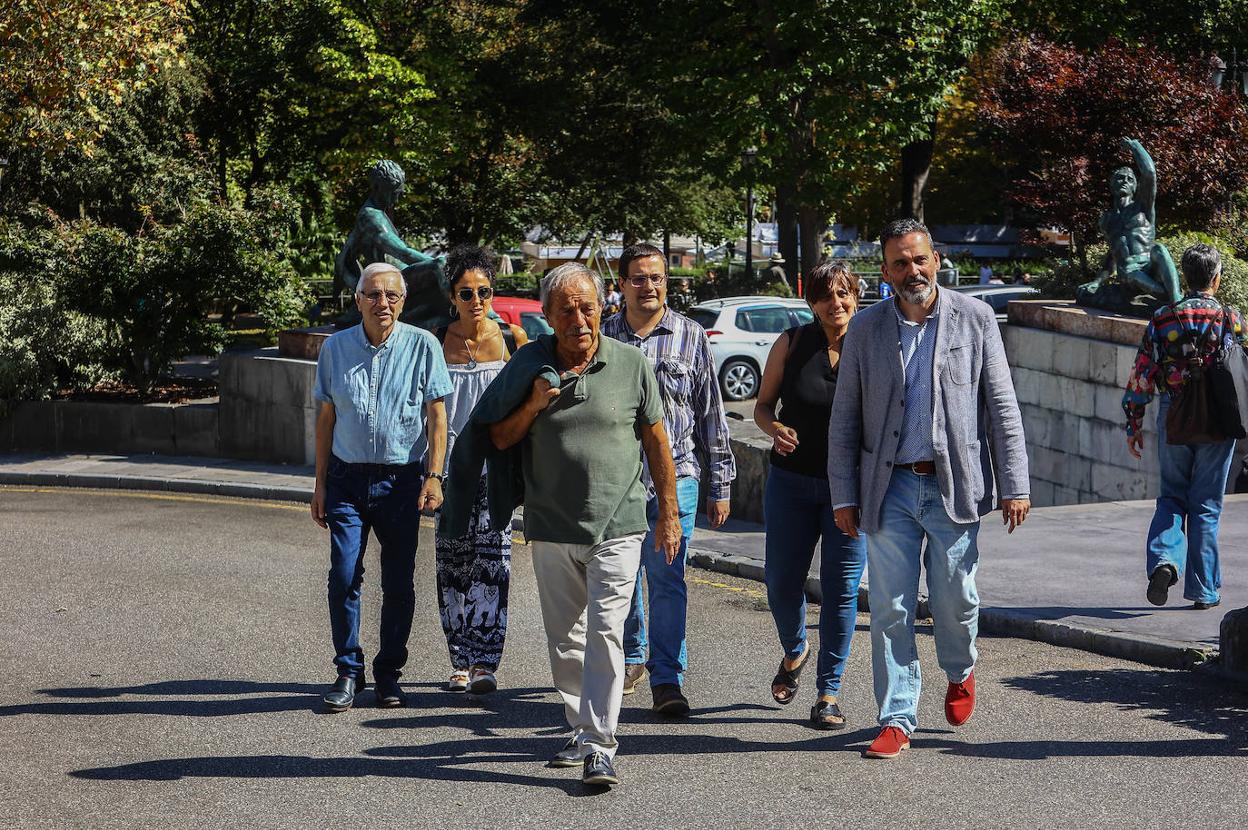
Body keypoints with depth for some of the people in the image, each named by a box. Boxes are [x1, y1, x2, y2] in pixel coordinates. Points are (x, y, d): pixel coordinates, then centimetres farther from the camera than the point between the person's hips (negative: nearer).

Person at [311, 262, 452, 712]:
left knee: (399, 582, 4)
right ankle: (348, 671, 6)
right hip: (348, 477, 1)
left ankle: (388, 674, 16)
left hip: (402, 479, -1)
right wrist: (320, 483, 8)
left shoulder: (422, 346, -2)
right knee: (343, 577, -6)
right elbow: (325, 417, 10)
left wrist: (434, 476, -8)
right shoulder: (335, 348, 4)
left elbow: (436, 416, 0)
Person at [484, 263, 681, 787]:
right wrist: (532, 407, -10)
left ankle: (600, 747, -14)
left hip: (617, 527, -3)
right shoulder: (528, 366, 2)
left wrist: (669, 514, 8)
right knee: (564, 639, 10)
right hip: (552, 528, 3)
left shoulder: (631, 365, -1)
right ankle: (582, 731, 25)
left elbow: (656, 442, 8)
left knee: (604, 632, -12)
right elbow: (499, 439, 9)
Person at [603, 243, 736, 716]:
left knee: (667, 578, -6)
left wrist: (720, 485, 4)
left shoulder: (690, 337, 4)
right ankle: (631, 658, 31)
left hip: (674, 477, -2)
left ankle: (667, 678, -2)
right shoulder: (602, 338, 7)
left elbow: (712, 415, 6)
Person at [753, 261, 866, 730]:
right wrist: (774, 429, -15)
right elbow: (762, 405, 7)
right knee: (781, 584, 5)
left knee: (841, 588, -2)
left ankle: (829, 691, 9)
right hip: (792, 481, 1)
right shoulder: (791, 344, 0)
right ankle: (794, 652, 37)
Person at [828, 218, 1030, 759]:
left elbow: (1002, 406, 2)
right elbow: (844, 420, 7)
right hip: (889, 489, 1)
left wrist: (1014, 485, -3)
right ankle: (896, 720, 9)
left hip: (954, 486, -1)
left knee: (955, 600, 4)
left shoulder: (974, 319, 2)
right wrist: (844, 495, 2)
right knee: (890, 609, 0)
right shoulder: (865, 330, 5)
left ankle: (960, 673, 35)